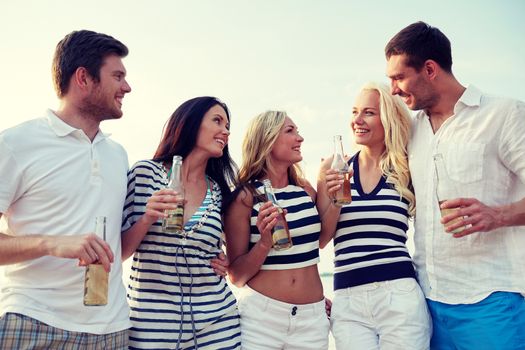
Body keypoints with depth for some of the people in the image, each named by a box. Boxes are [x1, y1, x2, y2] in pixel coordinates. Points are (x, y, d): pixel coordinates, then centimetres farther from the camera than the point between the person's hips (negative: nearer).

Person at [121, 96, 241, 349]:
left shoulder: (219, 192, 4)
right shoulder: (145, 173, -4)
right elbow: (117, 251, -2)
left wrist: (225, 265, -1)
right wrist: (147, 219, -18)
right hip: (151, 319, -3)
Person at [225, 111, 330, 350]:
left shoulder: (306, 190, 2)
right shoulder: (245, 196, -9)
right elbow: (236, 276, -7)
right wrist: (265, 242, -21)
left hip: (312, 316, 4)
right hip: (261, 315, -4)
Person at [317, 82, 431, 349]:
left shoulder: (408, 171, 2)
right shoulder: (335, 168, 4)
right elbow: (320, 240, 4)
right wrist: (335, 201, -10)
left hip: (400, 296, 0)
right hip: (347, 301, 1)